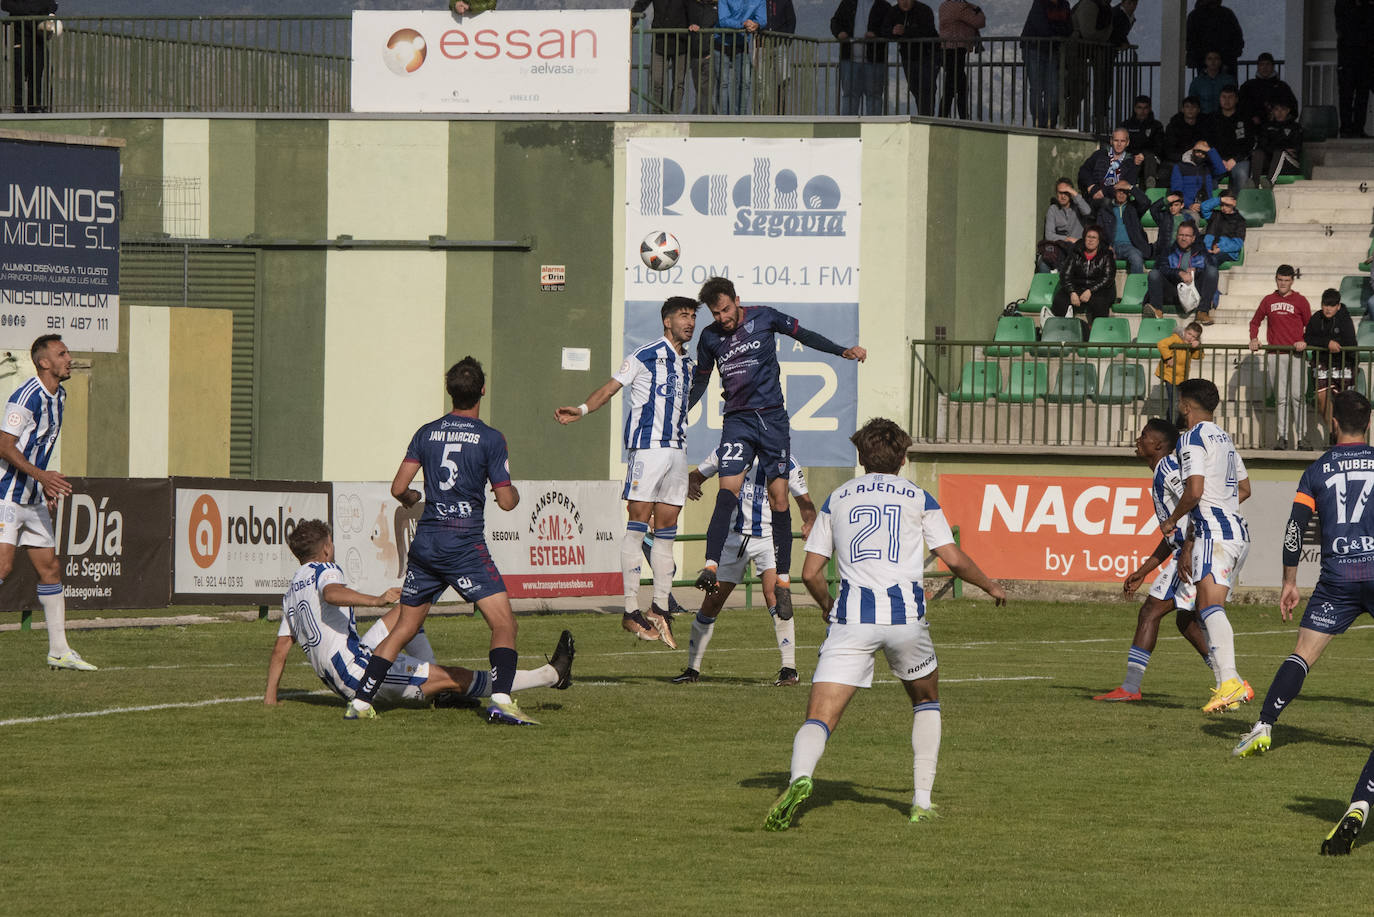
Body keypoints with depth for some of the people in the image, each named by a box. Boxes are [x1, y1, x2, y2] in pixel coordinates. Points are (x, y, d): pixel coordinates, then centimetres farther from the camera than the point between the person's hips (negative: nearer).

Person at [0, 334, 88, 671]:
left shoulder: (57, 396, 12)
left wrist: (47, 489, 22)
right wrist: (42, 476, -30)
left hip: (33, 499, 9)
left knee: (50, 568, 8)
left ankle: (59, 650, 13)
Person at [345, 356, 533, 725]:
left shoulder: (427, 433, 7)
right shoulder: (490, 439, -5)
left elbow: (398, 488, 7)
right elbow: (506, 501, -5)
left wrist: (411, 499, 30)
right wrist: (514, 490, 18)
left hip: (425, 541, 5)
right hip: (465, 542, -5)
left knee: (404, 628, 14)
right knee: (504, 623, -3)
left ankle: (359, 702, 11)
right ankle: (500, 701, -20)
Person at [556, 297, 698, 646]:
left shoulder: (688, 365, 18)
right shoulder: (644, 356, -2)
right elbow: (611, 387, -6)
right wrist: (581, 410, -22)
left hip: (677, 450, 7)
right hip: (646, 446, -7)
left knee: (666, 531, 6)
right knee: (638, 525, -9)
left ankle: (660, 608, 8)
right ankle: (631, 611, -11)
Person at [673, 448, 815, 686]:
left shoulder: (786, 462, -6)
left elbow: (805, 502, 0)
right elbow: (696, 475, 8)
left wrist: (809, 524, -22)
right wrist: (691, 485, -17)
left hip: (769, 538, -3)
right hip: (734, 537, 3)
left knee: (772, 592, -24)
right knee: (712, 601, 3)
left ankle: (789, 667, -19)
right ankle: (693, 668, 19)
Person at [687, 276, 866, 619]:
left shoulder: (764, 318, 0)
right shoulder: (710, 337, 7)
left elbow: (804, 335, 12)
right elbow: (700, 381, 19)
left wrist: (842, 351, 3)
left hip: (772, 418, -1)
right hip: (737, 420, 1)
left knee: (779, 500, -2)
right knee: (727, 491, -19)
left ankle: (783, 580, 4)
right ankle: (710, 568, -29)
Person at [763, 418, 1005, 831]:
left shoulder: (837, 499, 16)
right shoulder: (918, 498, 12)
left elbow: (810, 573, 14)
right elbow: (955, 560, 6)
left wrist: (828, 607, 33)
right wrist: (991, 586, 25)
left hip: (851, 615, 0)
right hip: (905, 613, 0)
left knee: (819, 718, -8)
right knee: (926, 699, 27)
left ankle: (800, 778, -40)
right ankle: (922, 800, 20)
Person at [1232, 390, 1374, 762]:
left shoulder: (1318, 470, 8)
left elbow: (1294, 527, 3)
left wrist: (1289, 583, 9)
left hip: (1337, 578, 1)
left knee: (1303, 655, 1)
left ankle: (1263, 726, -11)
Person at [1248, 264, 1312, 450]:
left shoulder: (1300, 301, 6)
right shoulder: (1268, 301, 12)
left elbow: (1309, 326, 9)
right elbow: (1255, 321, 23)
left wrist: (1305, 342, -9)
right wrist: (1253, 339, 6)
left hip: (1296, 354, -2)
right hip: (1275, 355, 2)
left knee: (1297, 396, -7)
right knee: (1281, 398, 2)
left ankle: (1302, 437, -5)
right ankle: (1282, 437, 2)